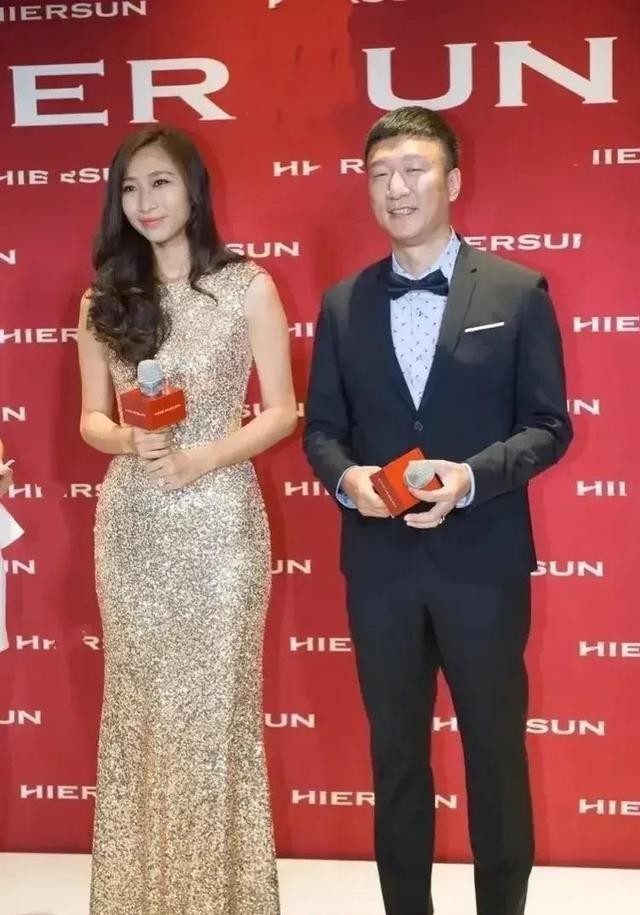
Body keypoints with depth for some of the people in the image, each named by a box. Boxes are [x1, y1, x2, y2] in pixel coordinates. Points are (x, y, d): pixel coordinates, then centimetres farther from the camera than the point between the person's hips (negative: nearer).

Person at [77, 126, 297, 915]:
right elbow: (91, 418, 9)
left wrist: (200, 458, -15)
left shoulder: (247, 287, -2)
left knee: (216, 702, 2)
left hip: (218, 518, -3)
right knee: (138, 703, 9)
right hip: (130, 522, 3)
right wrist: (128, 440, -13)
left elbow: (282, 412, -2)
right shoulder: (104, 299, 7)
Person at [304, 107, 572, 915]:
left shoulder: (517, 292, -2)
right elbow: (321, 427, 7)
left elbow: (548, 425, -3)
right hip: (379, 563, 3)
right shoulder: (343, 304, 6)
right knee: (395, 751, 14)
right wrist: (345, 478, -14)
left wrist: (473, 477, -20)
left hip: (482, 559, -2)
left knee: (495, 747, 10)